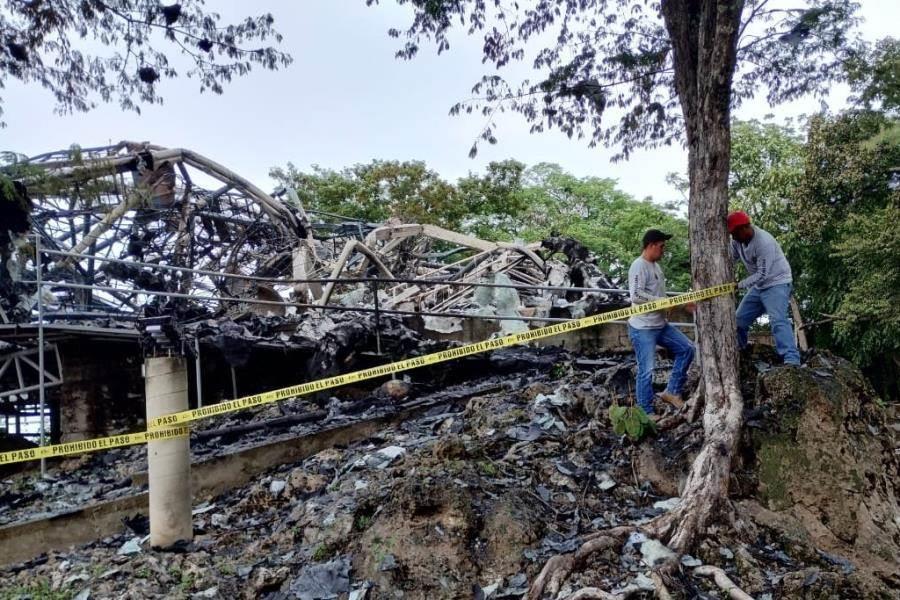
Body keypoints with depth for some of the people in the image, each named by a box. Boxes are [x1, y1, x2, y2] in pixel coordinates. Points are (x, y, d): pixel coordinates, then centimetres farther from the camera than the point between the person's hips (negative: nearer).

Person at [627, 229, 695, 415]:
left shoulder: (655, 265, 13)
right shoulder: (639, 266, -17)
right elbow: (636, 295, -28)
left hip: (660, 324, 10)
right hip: (642, 328, -10)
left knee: (686, 348, 13)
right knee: (646, 371, -3)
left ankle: (672, 391, 19)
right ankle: (646, 413, 9)